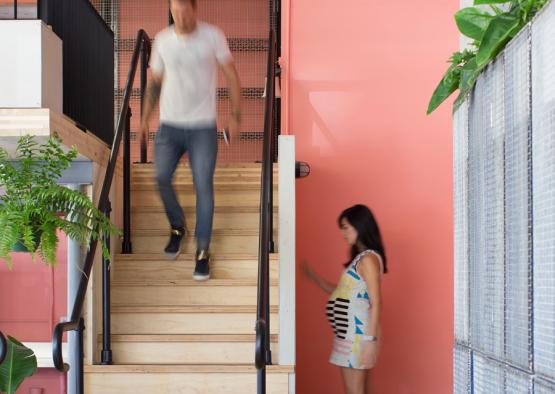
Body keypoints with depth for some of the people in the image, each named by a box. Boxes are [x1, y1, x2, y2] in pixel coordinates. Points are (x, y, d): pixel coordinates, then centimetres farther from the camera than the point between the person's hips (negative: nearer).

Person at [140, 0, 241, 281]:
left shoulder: (213, 36, -4)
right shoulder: (162, 40, 3)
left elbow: (232, 76, 0)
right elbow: (155, 81, 14)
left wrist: (235, 115, -6)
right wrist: (145, 118, 9)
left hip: (203, 126, -3)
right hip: (169, 125, 3)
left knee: (203, 186, -6)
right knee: (162, 178, -2)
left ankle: (202, 252, 3)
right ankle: (177, 228, 27)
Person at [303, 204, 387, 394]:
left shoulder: (368, 258, -12)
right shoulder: (360, 257, 17)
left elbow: (376, 303, -17)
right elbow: (343, 294, 22)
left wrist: (371, 340, -22)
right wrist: (313, 276, 22)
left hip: (358, 334, -10)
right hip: (348, 333, 10)